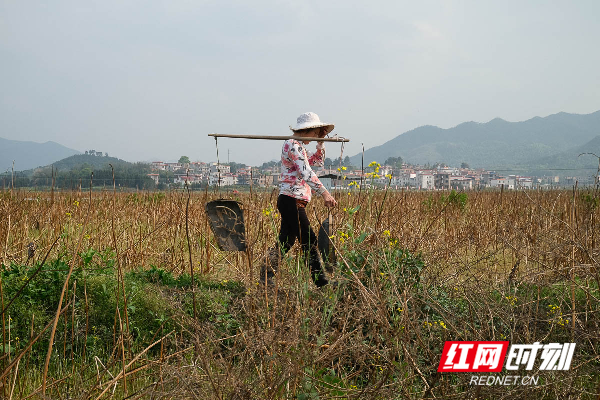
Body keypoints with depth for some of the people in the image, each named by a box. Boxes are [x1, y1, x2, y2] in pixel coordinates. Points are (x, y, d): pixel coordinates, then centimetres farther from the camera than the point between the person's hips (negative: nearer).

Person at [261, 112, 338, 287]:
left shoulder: (299, 147, 20)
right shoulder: (293, 145, -12)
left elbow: (318, 161, 33)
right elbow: (306, 172, -25)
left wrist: (321, 141, 20)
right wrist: (324, 192, -33)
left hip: (293, 202, 11)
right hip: (291, 201, -11)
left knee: (285, 242, 11)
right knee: (309, 241, -8)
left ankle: (266, 276, 13)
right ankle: (320, 281, -6)